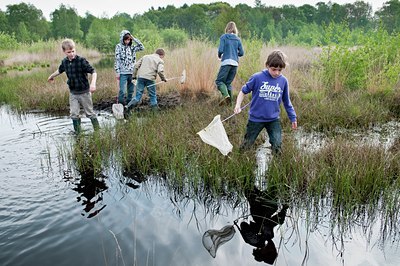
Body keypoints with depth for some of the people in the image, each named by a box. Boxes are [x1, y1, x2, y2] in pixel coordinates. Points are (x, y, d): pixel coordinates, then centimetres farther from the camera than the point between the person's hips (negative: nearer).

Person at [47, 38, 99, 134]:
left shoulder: (81, 60, -16)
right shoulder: (64, 62, 2)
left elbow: (93, 72, -21)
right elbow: (60, 70, 24)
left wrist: (93, 83, -38)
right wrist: (52, 76, 42)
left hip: (84, 92, -5)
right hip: (73, 93, 5)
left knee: (90, 113, 5)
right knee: (74, 114, 4)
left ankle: (97, 130, 20)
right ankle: (77, 133, 16)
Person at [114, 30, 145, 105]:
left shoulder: (132, 47, 10)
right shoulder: (119, 46, -1)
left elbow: (142, 47, 6)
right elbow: (117, 60, -4)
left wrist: (134, 39, 1)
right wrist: (117, 72, -10)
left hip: (132, 72, 4)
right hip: (123, 73, -4)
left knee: (131, 90, 10)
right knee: (122, 91, -8)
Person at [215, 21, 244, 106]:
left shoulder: (224, 37, 2)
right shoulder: (238, 39, 13)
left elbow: (221, 50, -8)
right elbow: (241, 53, 10)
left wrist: (219, 55, 13)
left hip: (226, 62, -5)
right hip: (235, 63, 5)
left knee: (219, 81, -1)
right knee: (228, 82, 14)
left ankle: (226, 96, -25)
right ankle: (230, 100, 10)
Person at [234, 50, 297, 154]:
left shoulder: (283, 81, -4)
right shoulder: (257, 77, -13)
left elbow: (286, 101, 8)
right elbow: (243, 91, -1)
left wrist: (293, 118, 12)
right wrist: (238, 105, -15)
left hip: (274, 119, 2)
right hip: (256, 118, -1)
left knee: (277, 146, -1)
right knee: (245, 146, 10)